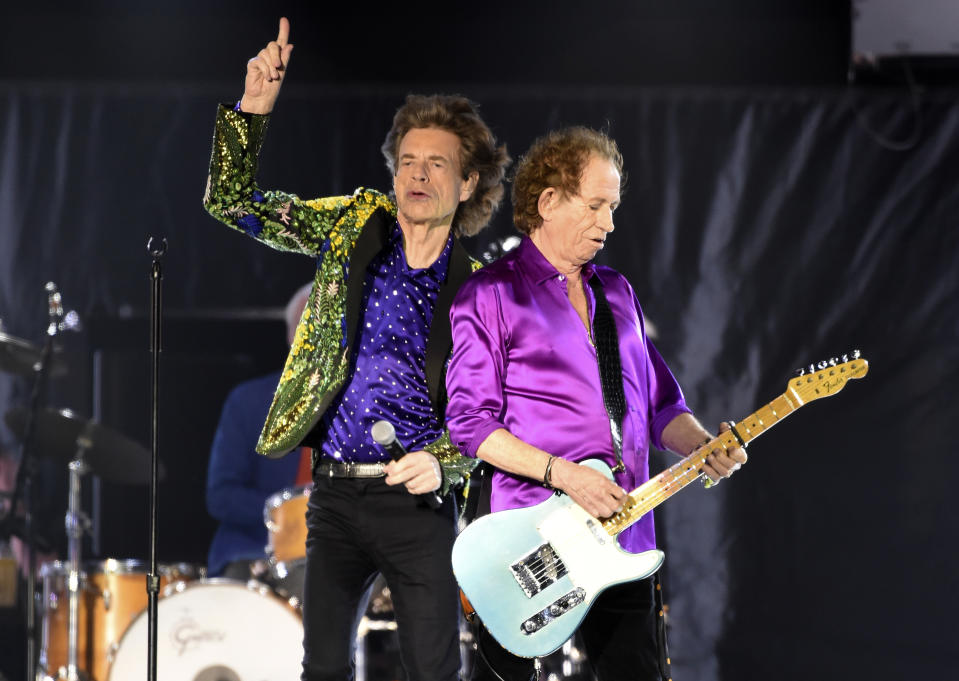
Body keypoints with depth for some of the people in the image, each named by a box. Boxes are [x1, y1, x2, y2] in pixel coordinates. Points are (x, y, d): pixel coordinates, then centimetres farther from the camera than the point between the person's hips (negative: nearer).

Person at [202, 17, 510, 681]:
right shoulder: (354, 224, 6)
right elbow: (233, 201, 4)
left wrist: (440, 460, -19)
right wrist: (254, 106, -10)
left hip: (418, 502, -2)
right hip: (335, 495, 2)